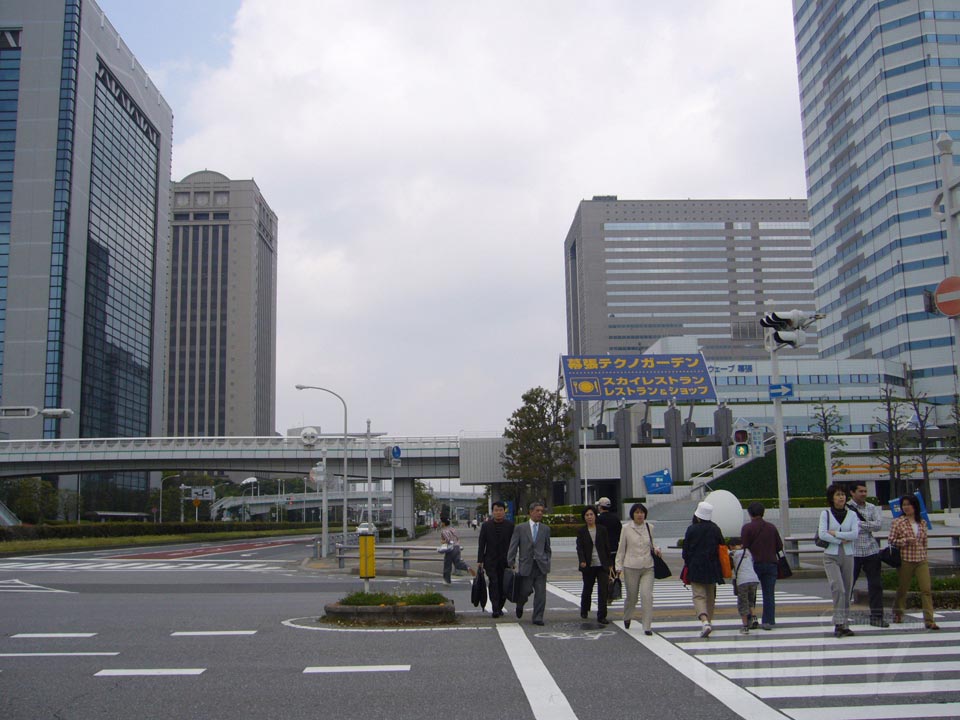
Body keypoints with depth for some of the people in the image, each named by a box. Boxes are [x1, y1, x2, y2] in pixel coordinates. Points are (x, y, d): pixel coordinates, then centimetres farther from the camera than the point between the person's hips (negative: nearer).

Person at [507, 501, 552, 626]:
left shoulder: (546, 529, 11)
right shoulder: (520, 528, 3)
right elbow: (513, 547, 1)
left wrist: (547, 563, 9)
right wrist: (511, 564, -4)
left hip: (541, 566, 2)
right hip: (526, 566, -2)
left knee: (541, 593, -2)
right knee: (525, 591, 1)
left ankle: (538, 618, 7)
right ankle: (520, 605, 33)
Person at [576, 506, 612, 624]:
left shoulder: (602, 530, 5)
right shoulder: (581, 531, 2)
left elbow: (607, 547, 9)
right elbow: (579, 547, -6)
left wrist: (609, 564, 7)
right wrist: (582, 561, -23)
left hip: (602, 565, 0)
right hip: (588, 565, 0)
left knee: (603, 590, -7)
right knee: (587, 589, 13)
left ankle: (601, 616, -4)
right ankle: (584, 610, 37)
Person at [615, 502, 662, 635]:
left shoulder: (649, 527, 5)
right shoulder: (626, 528, -2)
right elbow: (621, 548, 3)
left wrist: (655, 549, -1)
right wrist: (618, 566, -1)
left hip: (648, 567, 1)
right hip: (631, 567, -1)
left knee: (647, 595, -12)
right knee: (631, 596, 8)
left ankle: (647, 627, -6)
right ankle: (627, 617, 39)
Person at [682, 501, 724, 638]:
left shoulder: (692, 529, -9)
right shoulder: (715, 529, 1)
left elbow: (686, 549, -5)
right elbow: (722, 546, 6)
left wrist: (687, 563, 10)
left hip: (695, 567, -4)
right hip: (712, 568, 4)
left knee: (699, 595, -4)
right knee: (710, 596, 18)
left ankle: (704, 621, -24)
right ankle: (708, 620, 27)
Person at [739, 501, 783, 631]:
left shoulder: (747, 528, -6)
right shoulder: (772, 527, 7)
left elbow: (744, 547, -10)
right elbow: (780, 546, 11)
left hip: (754, 564, -3)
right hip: (771, 564, 3)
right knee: (769, 594, 3)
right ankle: (769, 621, -2)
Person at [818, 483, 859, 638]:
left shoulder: (852, 514, 6)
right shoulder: (826, 513, 1)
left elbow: (855, 534, -7)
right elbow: (822, 534, -10)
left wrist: (834, 533, -10)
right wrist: (841, 540, -11)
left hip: (848, 556, 3)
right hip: (831, 556, -2)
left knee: (847, 591, 5)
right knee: (838, 588, -16)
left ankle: (845, 624, 13)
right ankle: (838, 623, -14)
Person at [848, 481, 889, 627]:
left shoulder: (872, 508, 10)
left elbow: (878, 524, -4)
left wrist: (860, 523, -12)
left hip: (871, 551, 4)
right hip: (852, 552, -4)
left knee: (876, 584, 5)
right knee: (847, 584, 2)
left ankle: (876, 616, 14)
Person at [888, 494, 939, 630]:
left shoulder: (922, 523, 9)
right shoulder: (898, 522, -3)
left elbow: (924, 542, 17)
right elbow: (890, 540, -4)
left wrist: (924, 556, 14)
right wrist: (906, 541, -16)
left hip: (921, 561, 3)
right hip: (906, 560, -3)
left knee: (926, 590, -8)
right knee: (902, 589, 10)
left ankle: (929, 620, -8)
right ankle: (897, 614, 29)